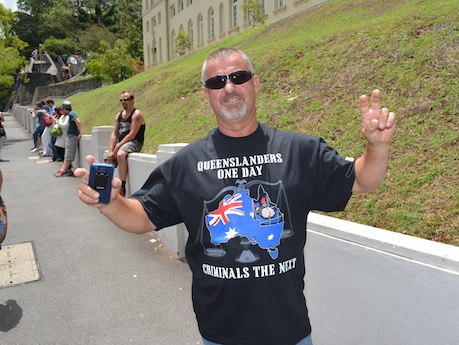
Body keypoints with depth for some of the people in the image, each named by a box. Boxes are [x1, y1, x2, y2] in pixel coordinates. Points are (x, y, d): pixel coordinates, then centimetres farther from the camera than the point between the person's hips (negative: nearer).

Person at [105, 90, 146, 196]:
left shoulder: (137, 114, -7)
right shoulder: (119, 115, 16)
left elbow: (132, 135, -16)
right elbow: (114, 134, 9)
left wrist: (117, 147, -18)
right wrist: (111, 151, -6)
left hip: (134, 143, -9)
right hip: (120, 143, 9)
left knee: (120, 154, -35)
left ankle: (122, 188, -35)